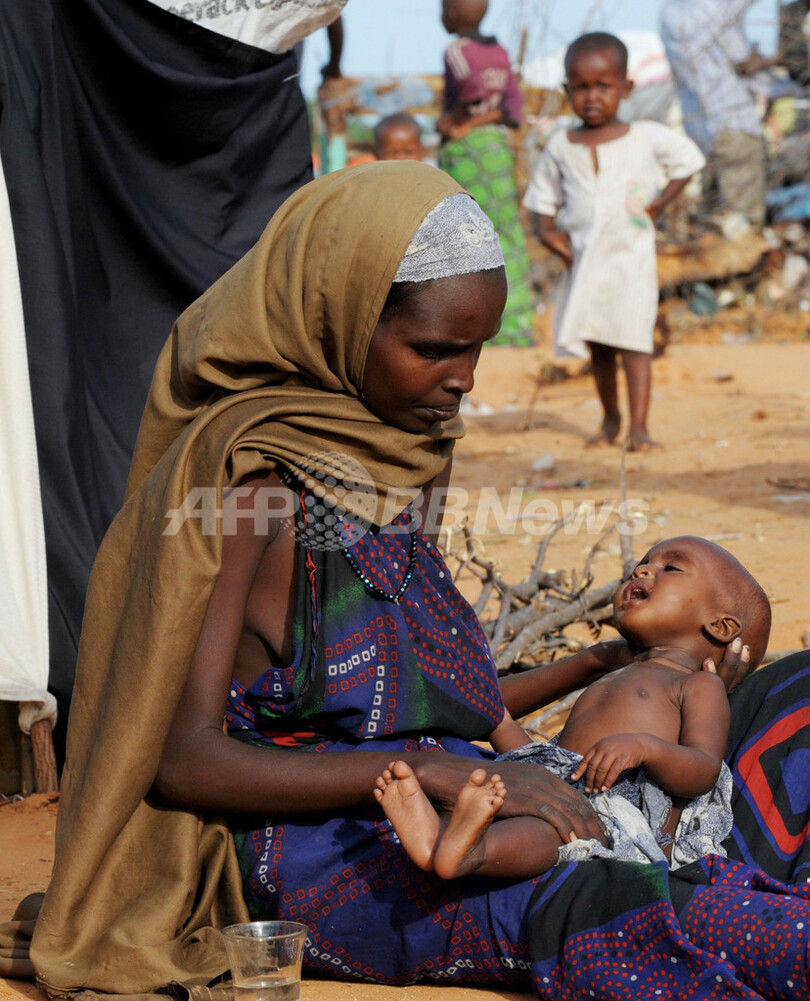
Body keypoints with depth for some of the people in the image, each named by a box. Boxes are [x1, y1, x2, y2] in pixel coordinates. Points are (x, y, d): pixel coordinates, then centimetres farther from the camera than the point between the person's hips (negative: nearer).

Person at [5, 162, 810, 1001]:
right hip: (309, 851, -8)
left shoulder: (381, 459, 13)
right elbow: (183, 757, -17)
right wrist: (437, 770, -24)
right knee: (598, 913, -36)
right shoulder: (251, 476, -12)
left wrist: (598, 666, 17)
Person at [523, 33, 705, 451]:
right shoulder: (561, 147, 2)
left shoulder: (646, 137, -4)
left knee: (633, 340, -9)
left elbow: (689, 159, 7)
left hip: (631, 256, -3)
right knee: (597, 346, 10)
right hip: (583, 260, 3)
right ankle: (610, 419, 24)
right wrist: (545, 230, -7)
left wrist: (659, 203, -2)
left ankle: (638, 425, -8)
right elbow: (543, 196, 11)